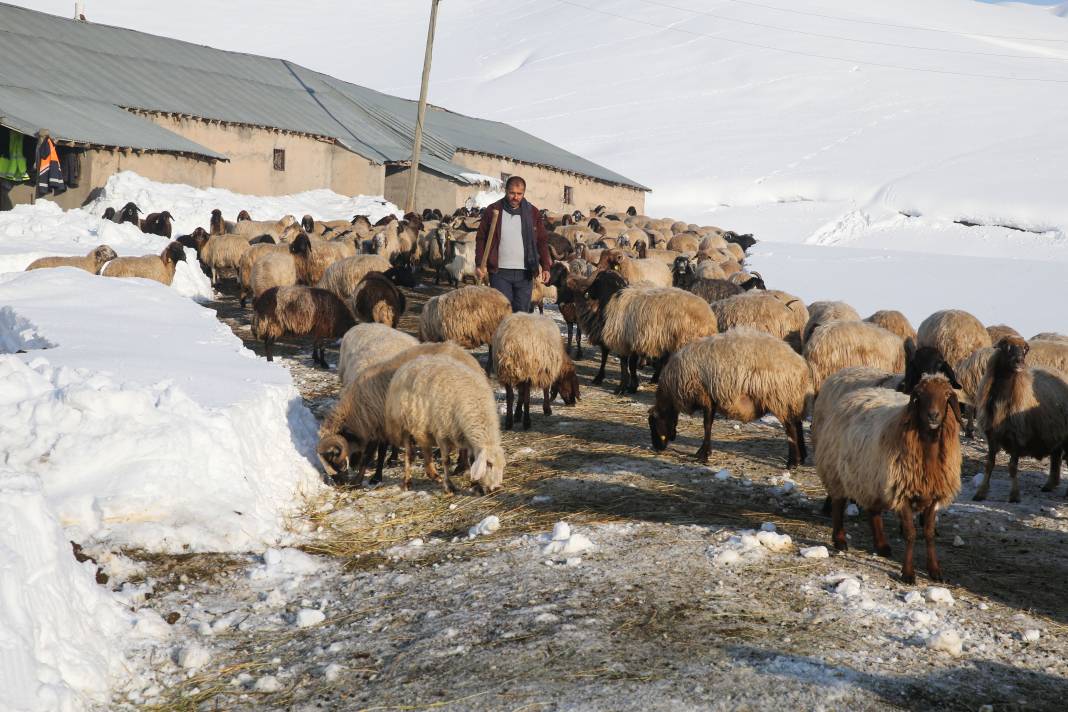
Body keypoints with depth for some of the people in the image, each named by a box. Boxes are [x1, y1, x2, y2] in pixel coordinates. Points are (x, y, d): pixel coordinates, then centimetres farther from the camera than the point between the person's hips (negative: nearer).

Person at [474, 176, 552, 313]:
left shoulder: (533, 213, 8)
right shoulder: (493, 210, 2)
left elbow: (542, 241, 10)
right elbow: (481, 239, 4)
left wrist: (545, 267, 1)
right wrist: (479, 265, -6)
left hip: (525, 273, 2)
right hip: (499, 272, -2)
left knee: (522, 312, 5)